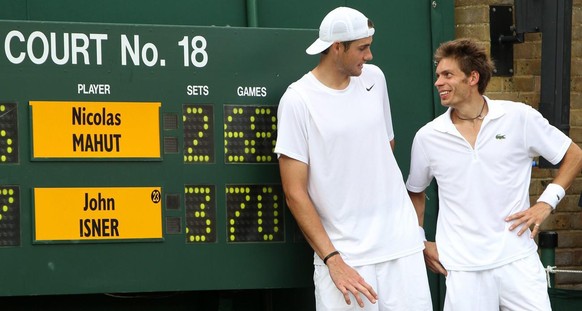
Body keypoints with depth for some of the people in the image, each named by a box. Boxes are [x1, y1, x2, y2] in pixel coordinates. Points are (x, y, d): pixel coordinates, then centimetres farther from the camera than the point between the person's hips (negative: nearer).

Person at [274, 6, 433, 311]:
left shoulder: (374, 78, 8)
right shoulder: (297, 100, -7)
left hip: (400, 241, 4)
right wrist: (332, 260, -13)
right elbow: (295, 193, -9)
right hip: (343, 253, -4)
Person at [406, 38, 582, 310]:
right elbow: (415, 192, 20)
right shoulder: (427, 137, 4)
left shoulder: (520, 118, 0)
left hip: (517, 260, -1)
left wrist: (546, 202, -3)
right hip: (462, 266, 1)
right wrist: (420, 243, 11)